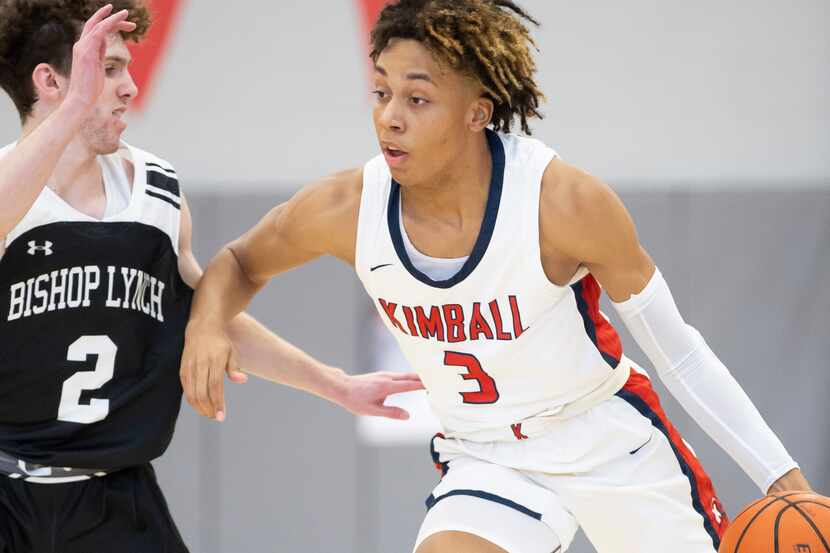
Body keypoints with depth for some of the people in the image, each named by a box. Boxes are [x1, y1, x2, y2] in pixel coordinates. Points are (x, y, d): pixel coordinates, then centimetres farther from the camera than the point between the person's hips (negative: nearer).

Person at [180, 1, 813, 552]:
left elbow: (676, 349, -14)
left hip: (616, 446, -1)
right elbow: (240, 263, 5)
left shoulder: (565, 202, -25)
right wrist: (207, 324, -19)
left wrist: (781, 474, -16)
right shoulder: (346, 210, -17)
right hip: (487, 464, 2)